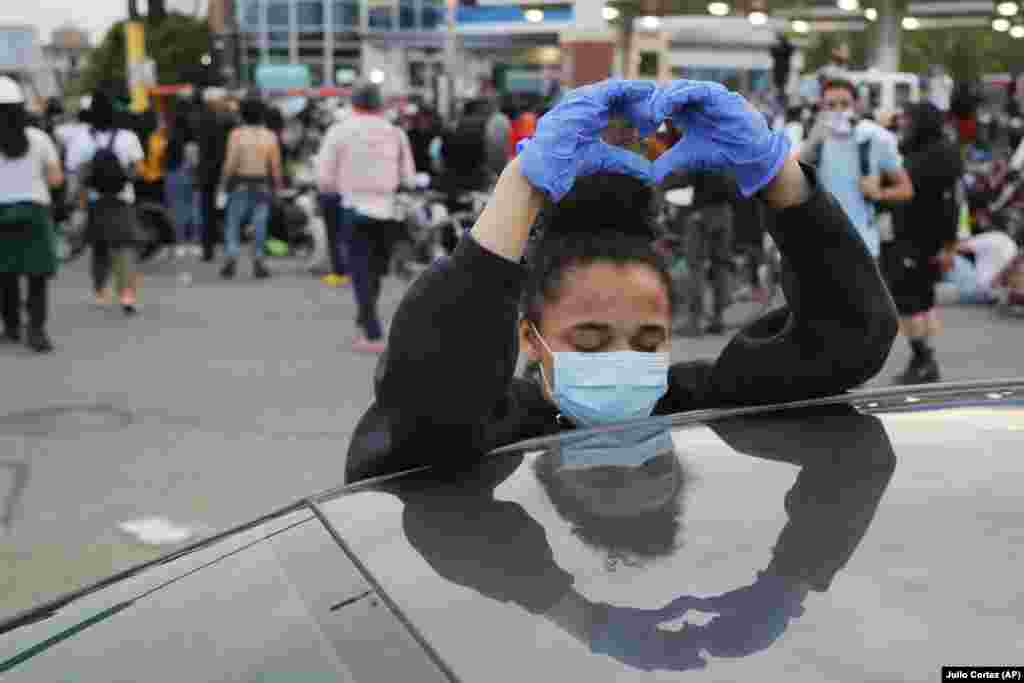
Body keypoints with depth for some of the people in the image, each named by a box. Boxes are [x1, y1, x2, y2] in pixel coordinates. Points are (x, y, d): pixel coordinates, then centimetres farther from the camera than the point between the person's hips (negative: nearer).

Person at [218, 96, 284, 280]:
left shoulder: (237, 134, -6)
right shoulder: (270, 136, -1)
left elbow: (230, 162, -10)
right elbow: (275, 165, -2)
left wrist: (224, 181, 3)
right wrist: (278, 185, 8)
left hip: (240, 184, -1)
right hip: (262, 185, 1)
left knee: (233, 224, 6)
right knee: (260, 226, 4)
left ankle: (231, 258, -7)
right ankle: (258, 262, 1)